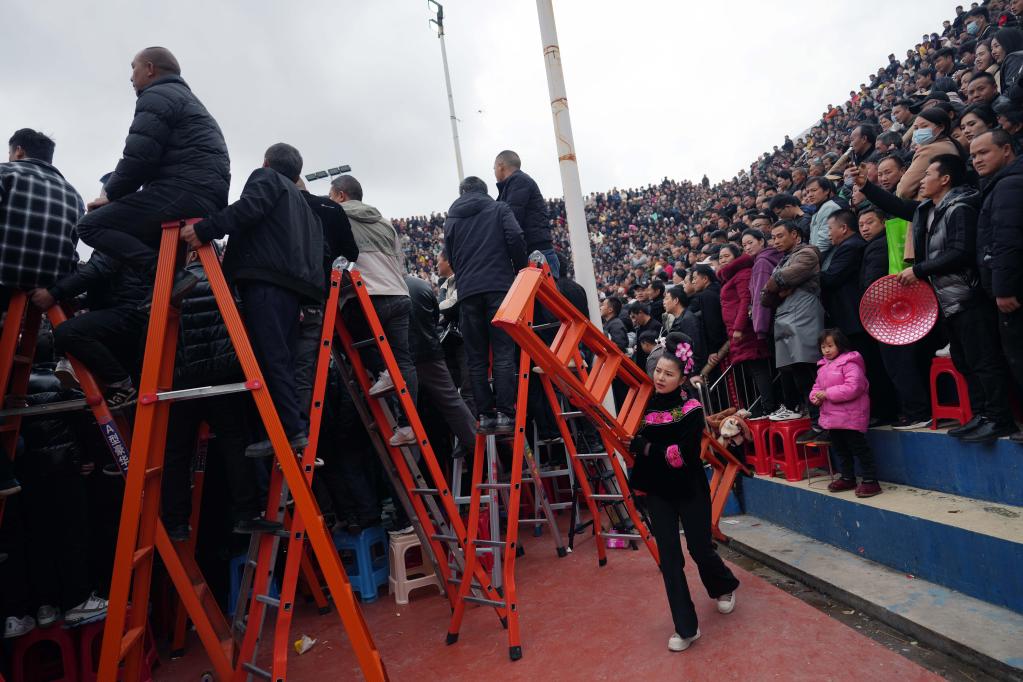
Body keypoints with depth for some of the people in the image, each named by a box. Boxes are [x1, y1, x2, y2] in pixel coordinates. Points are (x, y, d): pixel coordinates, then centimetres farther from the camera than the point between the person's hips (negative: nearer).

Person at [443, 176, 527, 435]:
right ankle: (505, 413, -10)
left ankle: (485, 415, 2)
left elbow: (450, 257, 18)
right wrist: (520, 271, 8)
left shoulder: (451, 219, 19)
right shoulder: (499, 209, 11)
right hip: (499, 286, -2)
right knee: (503, 353, -4)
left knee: (476, 358, 4)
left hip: (467, 292, 2)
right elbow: (516, 238, -3)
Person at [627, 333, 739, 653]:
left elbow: (687, 454, -21)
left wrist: (649, 448, -19)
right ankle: (686, 628, 16)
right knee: (669, 557, 3)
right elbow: (634, 444, 5)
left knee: (700, 549, 12)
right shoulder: (645, 405, -2)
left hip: (690, 491, -3)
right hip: (658, 491, 3)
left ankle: (725, 586, 47)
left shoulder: (692, 409, -13)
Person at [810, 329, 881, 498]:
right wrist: (815, 396, -5)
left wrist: (827, 394, -24)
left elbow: (852, 388, -26)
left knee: (859, 448, -1)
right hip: (831, 417, 9)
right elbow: (817, 386, 18)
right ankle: (847, 478, 31)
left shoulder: (849, 363, -16)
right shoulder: (823, 366, 11)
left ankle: (870, 480, 7)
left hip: (850, 417, -9)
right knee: (840, 450, 18)